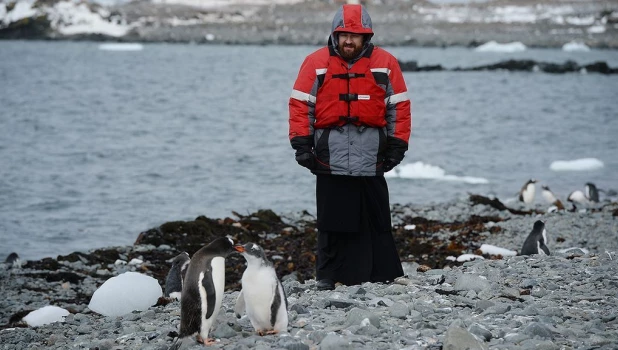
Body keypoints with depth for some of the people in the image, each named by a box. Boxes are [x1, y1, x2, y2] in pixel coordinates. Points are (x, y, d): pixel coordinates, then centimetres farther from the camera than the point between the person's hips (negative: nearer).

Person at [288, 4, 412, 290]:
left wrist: (397, 146, 4)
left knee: (375, 220, 5)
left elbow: (399, 106, 8)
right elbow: (300, 105, 3)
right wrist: (302, 144, -2)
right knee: (332, 221, 3)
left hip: (371, 157, 1)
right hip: (330, 157, -1)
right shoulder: (316, 63, 2)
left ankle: (381, 275, 12)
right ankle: (327, 277, 11)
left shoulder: (385, 63, 5)